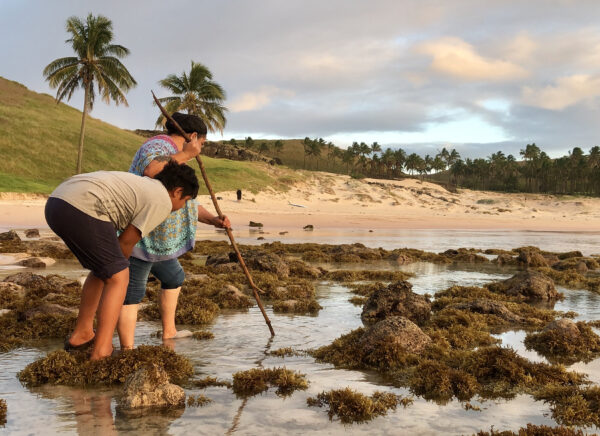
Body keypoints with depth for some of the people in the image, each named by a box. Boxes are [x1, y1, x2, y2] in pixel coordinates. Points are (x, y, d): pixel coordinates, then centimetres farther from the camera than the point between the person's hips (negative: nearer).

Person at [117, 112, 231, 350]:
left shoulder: (175, 161, 19)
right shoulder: (159, 146, -12)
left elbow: (187, 202, 17)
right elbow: (150, 170, -37)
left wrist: (214, 220, 1)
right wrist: (185, 155, -25)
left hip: (153, 237, 11)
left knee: (174, 278, 25)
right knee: (132, 292, -10)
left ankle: (169, 332, 36)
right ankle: (127, 352, -9)